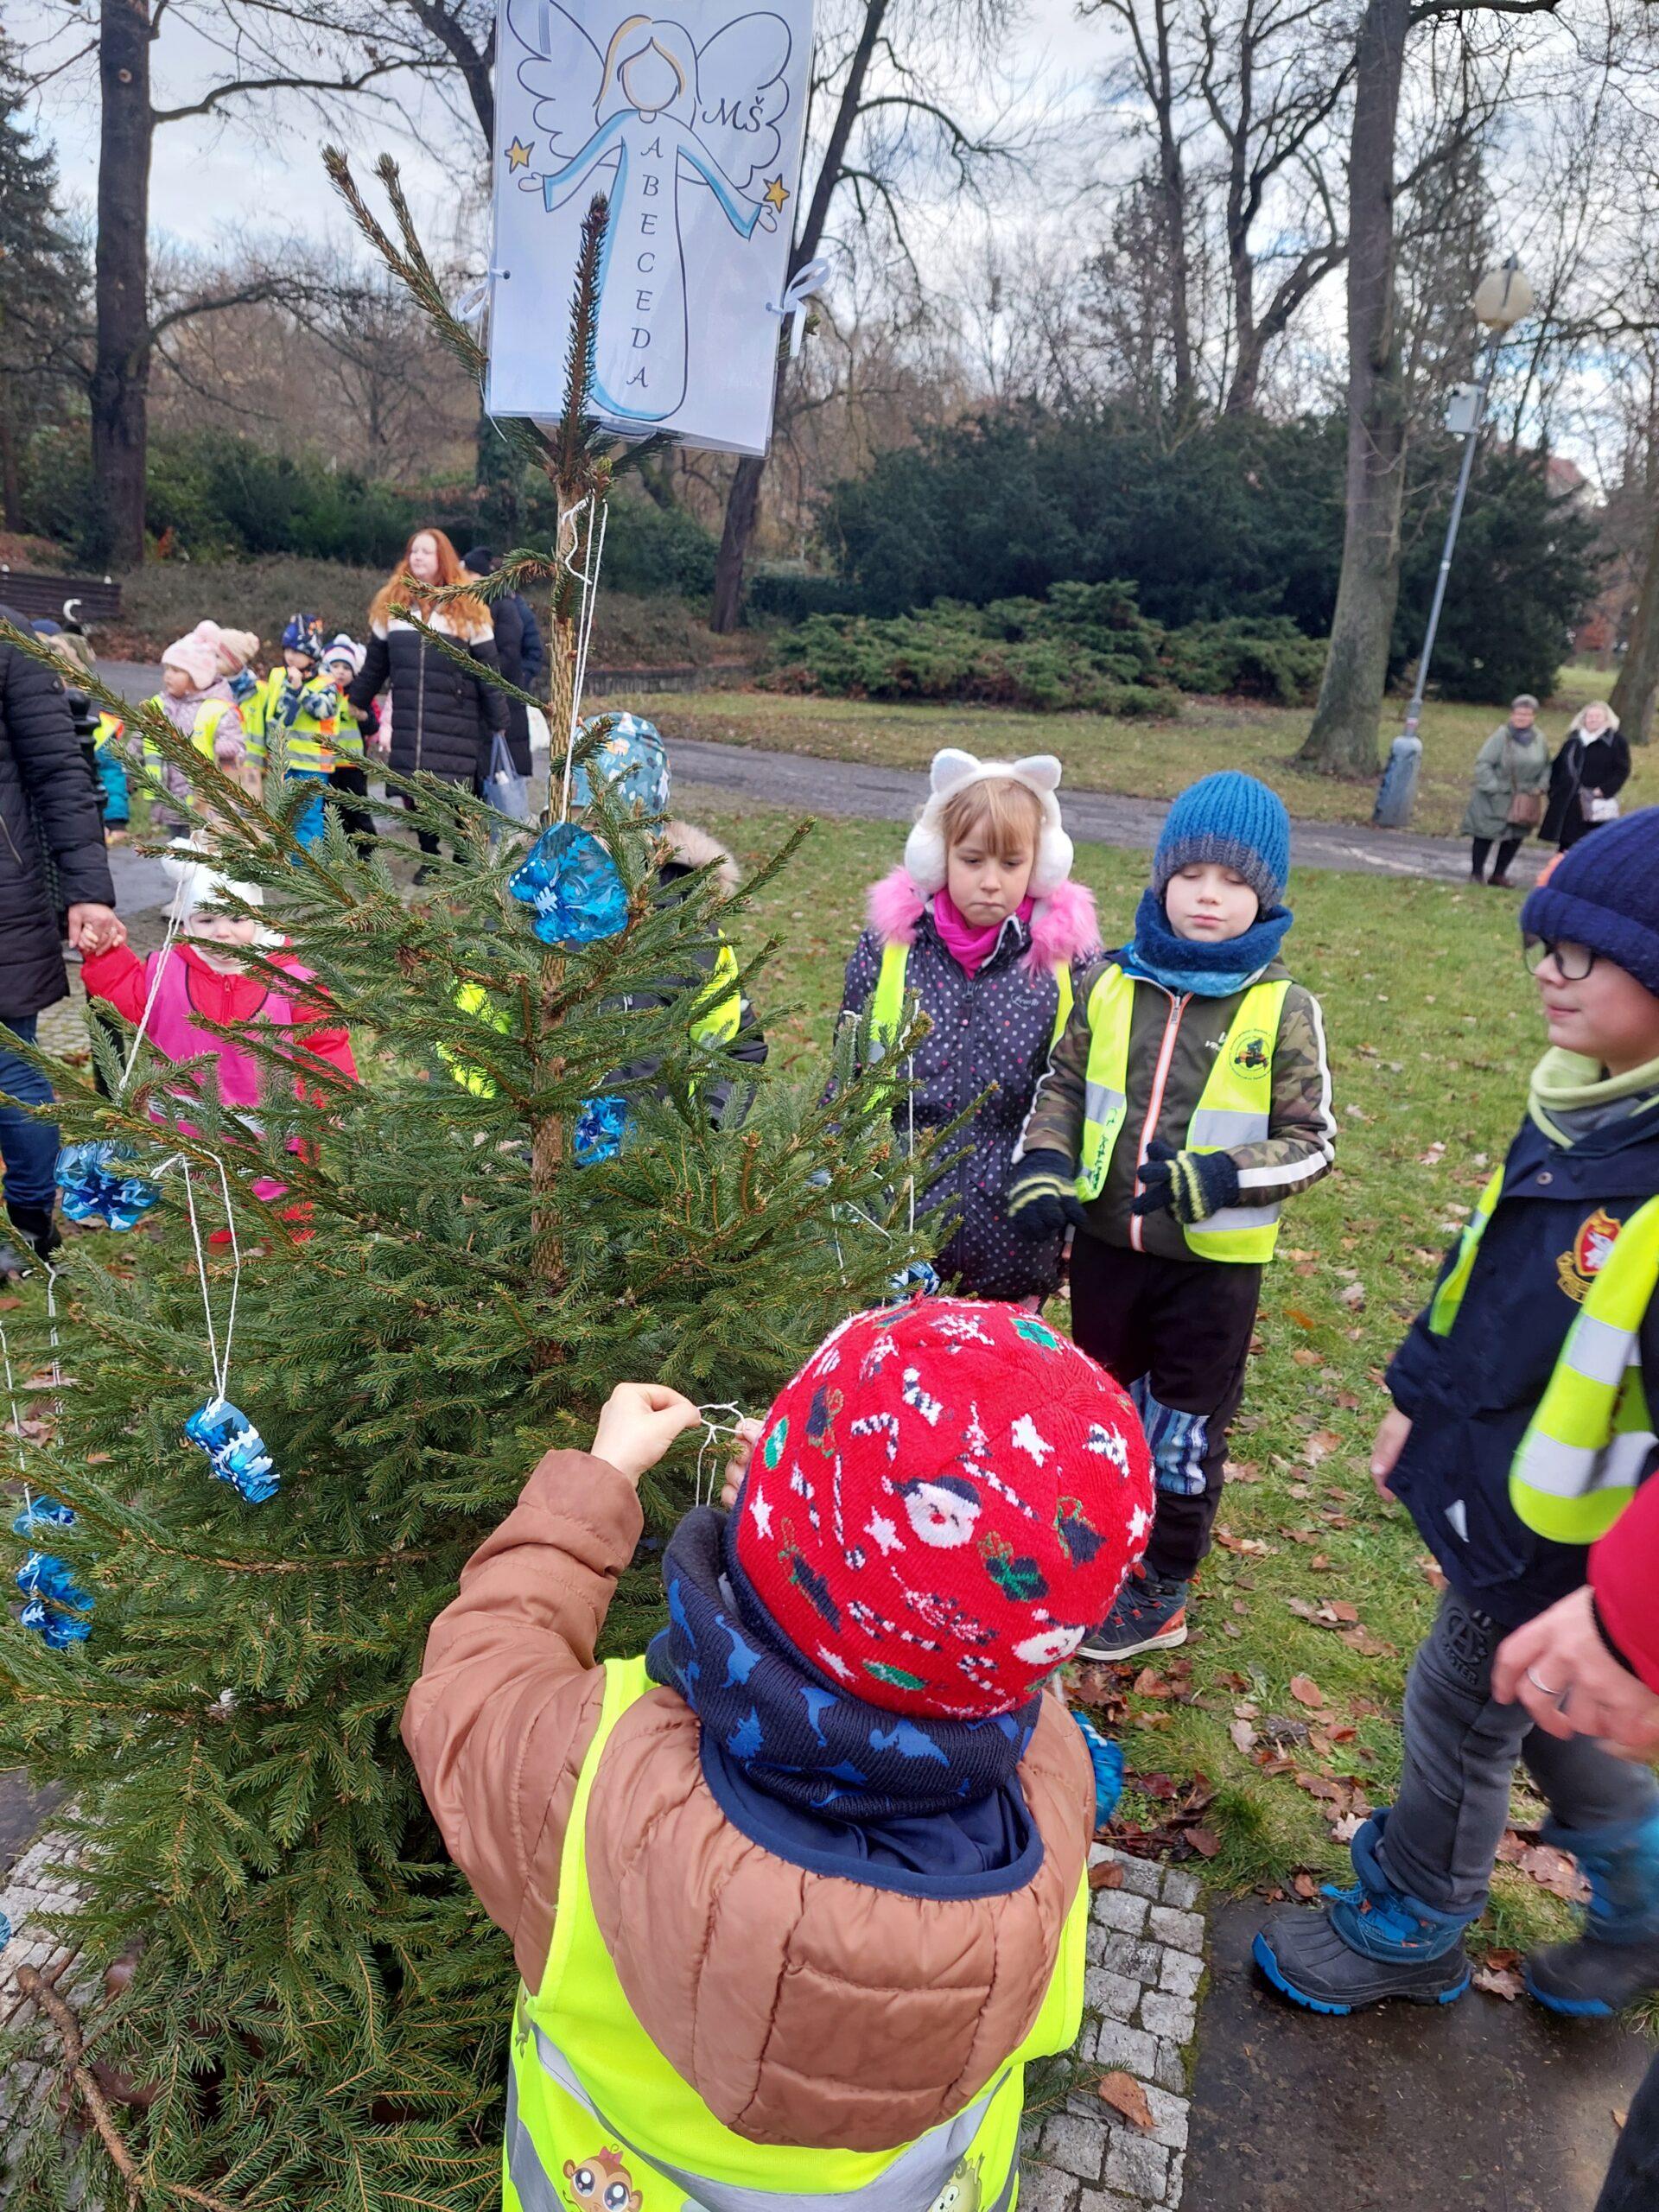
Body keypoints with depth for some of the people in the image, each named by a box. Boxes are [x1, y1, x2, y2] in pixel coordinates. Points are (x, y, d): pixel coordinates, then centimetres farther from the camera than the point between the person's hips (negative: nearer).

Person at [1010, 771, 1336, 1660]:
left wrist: (1217, 1178, -23)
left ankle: (1162, 1593, 33)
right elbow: (1063, 1088, 8)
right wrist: (1043, 1170, -9)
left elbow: (1311, 1141, -7)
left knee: (1183, 1433, 12)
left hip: (1214, 1261, -3)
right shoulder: (1111, 985, -2)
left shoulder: (1282, 1009, -10)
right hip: (1105, 1243, 3)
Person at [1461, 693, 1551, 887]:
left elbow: (1545, 767, 15)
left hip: (1524, 800, 5)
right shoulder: (1502, 735, -15)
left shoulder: (1539, 738, 2)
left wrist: (1541, 786, 1)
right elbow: (1483, 763, -15)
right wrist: (1493, 786, -18)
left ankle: (1499, 874, 21)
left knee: (1515, 836, 9)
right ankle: (1477, 872, 17)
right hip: (1496, 799, -5)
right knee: (1486, 834, 3)